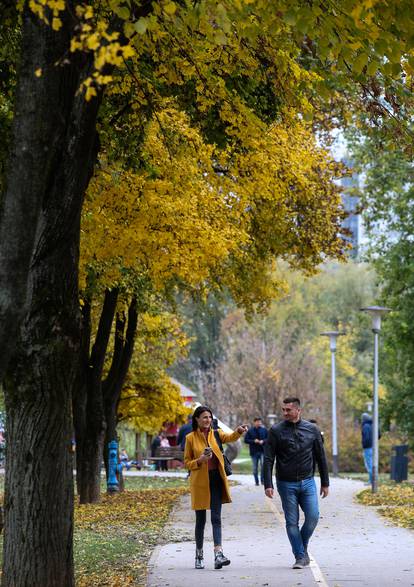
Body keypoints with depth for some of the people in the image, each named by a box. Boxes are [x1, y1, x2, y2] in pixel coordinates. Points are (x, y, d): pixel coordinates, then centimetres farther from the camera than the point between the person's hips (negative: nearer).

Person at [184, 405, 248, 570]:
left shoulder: (216, 434, 5)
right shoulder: (190, 438, 0)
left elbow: (229, 437, -17)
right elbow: (187, 463, 3)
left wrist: (239, 431, -39)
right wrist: (199, 460, -17)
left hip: (216, 480, 1)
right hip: (199, 482, -1)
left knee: (216, 518, -7)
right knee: (200, 520, 8)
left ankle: (218, 555, -16)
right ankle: (199, 555, 22)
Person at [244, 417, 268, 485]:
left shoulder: (264, 430, 4)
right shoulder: (250, 430, 0)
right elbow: (246, 440, -1)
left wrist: (263, 441, -10)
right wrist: (254, 441, -14)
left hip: (262, 451, -1)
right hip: (254, 452, 1)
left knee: (263, 464, -20)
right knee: (255, 468, 7)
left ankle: (262, 480, -7)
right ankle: (256, 482, 18)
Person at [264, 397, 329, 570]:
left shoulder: (312, 429, 4)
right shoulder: (276, 431, -2)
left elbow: (321, 457, 10)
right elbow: (268, 459, -3)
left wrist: (325, 483, 10)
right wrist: (268, 484, -11)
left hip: (307, 482, 1)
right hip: (286, 484, -1)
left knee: (313, 517, -8)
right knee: (292, 522, 0)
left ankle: (302, 547, 17)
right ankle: (300, 556, 9)